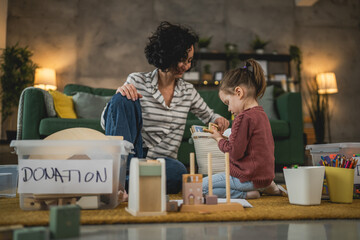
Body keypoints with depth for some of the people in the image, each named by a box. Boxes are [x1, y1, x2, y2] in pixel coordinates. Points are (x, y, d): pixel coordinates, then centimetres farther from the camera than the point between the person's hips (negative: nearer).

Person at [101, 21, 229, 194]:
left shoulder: (188, 91, 9)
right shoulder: (137, 82, -1)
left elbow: (207, 115, 26)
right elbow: (105, 122, -1)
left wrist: (218, 120, 1)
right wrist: (120, 93, -20)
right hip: (134, 155, -1)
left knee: (179, 172, -36)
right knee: (123, 99, -23)